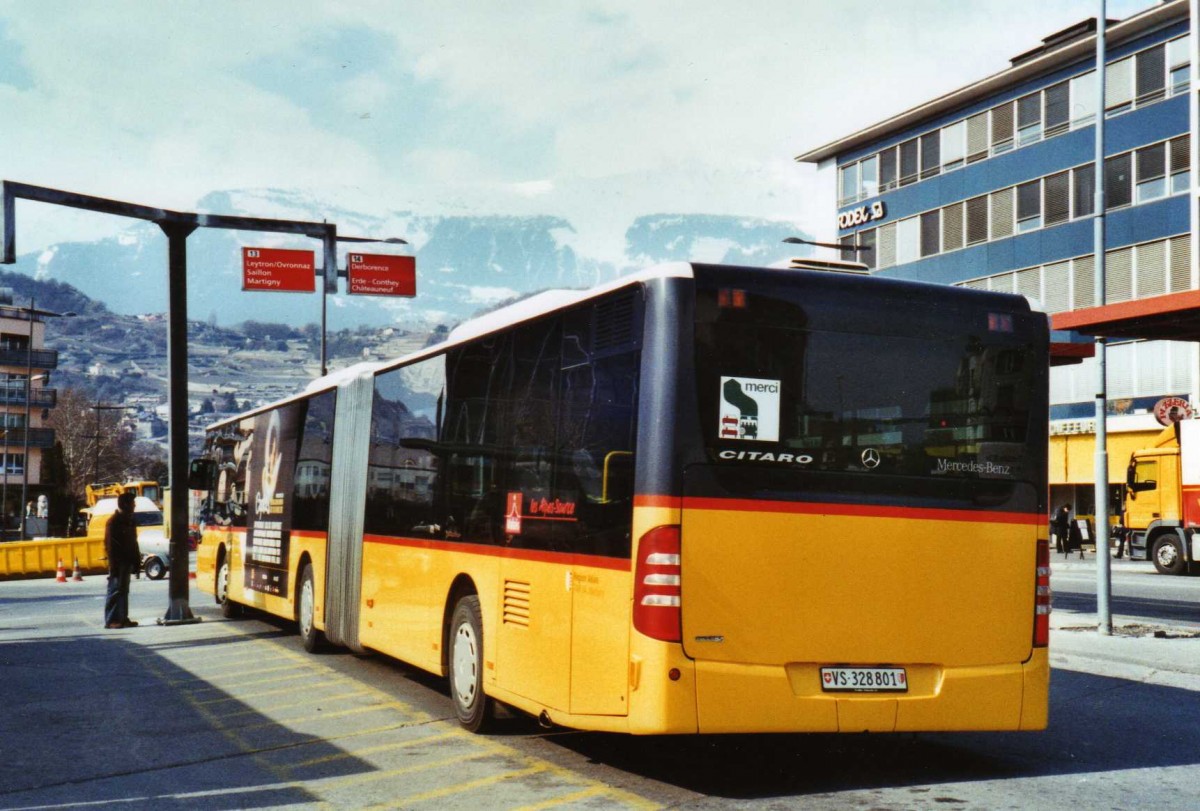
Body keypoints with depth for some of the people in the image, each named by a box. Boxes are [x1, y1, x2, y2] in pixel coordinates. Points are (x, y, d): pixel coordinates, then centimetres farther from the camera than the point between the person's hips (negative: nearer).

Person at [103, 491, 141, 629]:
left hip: (127, 561, 8)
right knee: (115, 590, -7)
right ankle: (111, 620, -6)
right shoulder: (114, 521, -11)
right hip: (118, 561, -8)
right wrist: (113, 564, -20)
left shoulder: (129, 521, 16)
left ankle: (123, 618, 16)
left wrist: (136, 560, 15)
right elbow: (110, 544, -16)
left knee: (124, 590, 11)